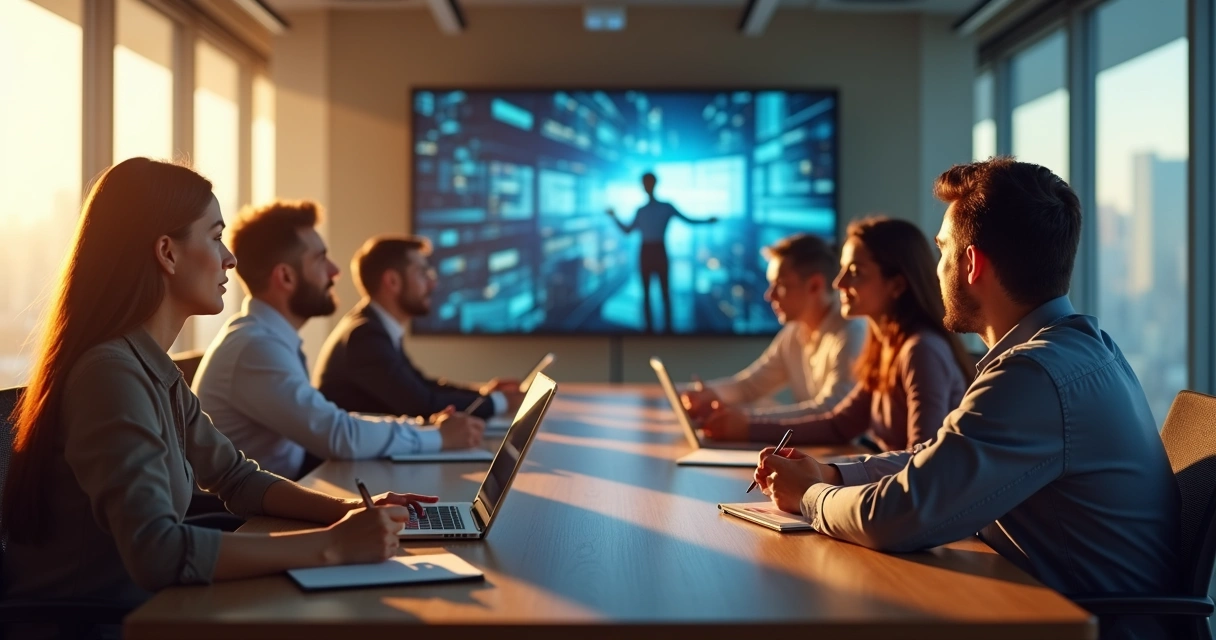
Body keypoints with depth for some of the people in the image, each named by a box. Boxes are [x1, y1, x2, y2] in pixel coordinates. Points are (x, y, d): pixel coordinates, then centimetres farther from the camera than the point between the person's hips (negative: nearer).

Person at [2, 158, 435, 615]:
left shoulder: (151, 370, 8)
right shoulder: (110, 372, -21)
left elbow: (237, 478, 16)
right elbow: (157, 552, -31)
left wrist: (347, 510, 0)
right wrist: (331, 546, -27)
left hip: (127, 610, 8)